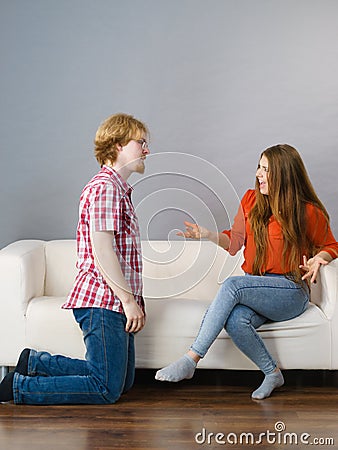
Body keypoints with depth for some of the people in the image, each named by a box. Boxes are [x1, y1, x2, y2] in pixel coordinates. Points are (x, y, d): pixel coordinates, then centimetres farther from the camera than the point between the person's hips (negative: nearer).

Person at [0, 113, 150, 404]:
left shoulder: (119, 189, 21)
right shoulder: (104, 188, -13)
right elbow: (101, 250, -21)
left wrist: (133, 299, 18)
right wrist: (129, 300, -20)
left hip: (116, 303, 11)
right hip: (103, 301, -10)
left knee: (124, 381, 14)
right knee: (106, 389, -7)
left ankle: (34, 362, 18)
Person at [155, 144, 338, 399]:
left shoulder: (309, 212, -3)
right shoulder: (251, 200, 9)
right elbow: (235, 241, 16)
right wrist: (207, 235, -1)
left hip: (291, 291, -4)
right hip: (256, 290, 4)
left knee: (232, 285, -32)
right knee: (234, 320, -32)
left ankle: (190, 360, -30)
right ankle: (272, 373, -8)